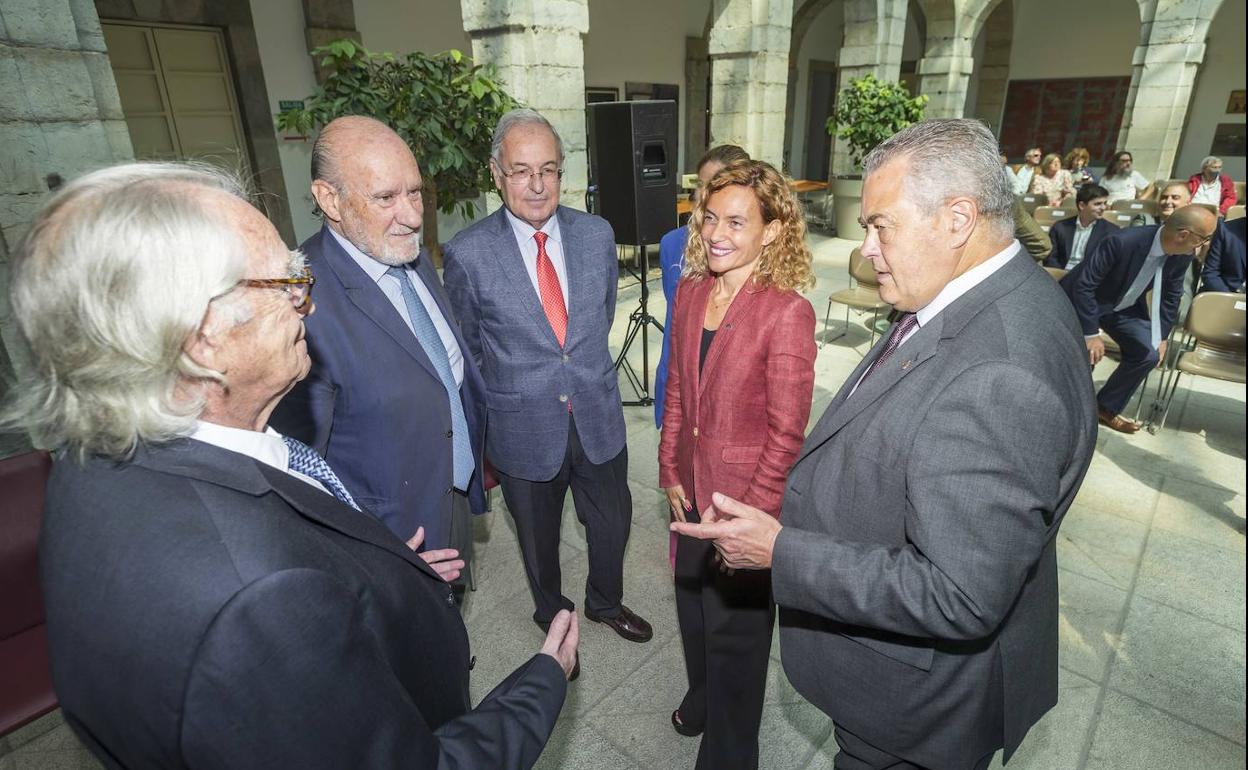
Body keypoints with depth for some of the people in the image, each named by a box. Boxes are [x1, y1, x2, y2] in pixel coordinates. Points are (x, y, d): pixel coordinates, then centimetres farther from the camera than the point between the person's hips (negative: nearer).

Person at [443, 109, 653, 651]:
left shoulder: (597, 234, -5)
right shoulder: (467, 253, -14)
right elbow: (464, 348, -1)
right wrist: (495, 399, 7)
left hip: (597, 417, 3)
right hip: (524, 428, -2)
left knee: (612, 521, 20)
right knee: (538, 536, 19)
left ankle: (605, 602, 50)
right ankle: (552, 615, 49)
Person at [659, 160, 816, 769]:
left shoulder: (788, 312, -20)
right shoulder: (690, 291, -2)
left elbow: (786, 433, -18)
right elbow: (677, 391, 6)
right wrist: (670, 473, 4)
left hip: (746, 496, -5)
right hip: (693, 488, 6)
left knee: (736, 624, 15)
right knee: (693, 606, 25)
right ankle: (701, 697, 57)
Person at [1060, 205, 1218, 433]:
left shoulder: (1182, 256, -12)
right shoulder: (1123, 242, -34)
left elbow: (1171, 295, 6)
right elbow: (1084, 284, -29)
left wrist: (1161, 336, 6)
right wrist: (1090, 333, -27)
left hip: (1126, 307, 7)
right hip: (1085, 303, -6)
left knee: (1149, 354, -4)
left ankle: (1105, 408, 14)